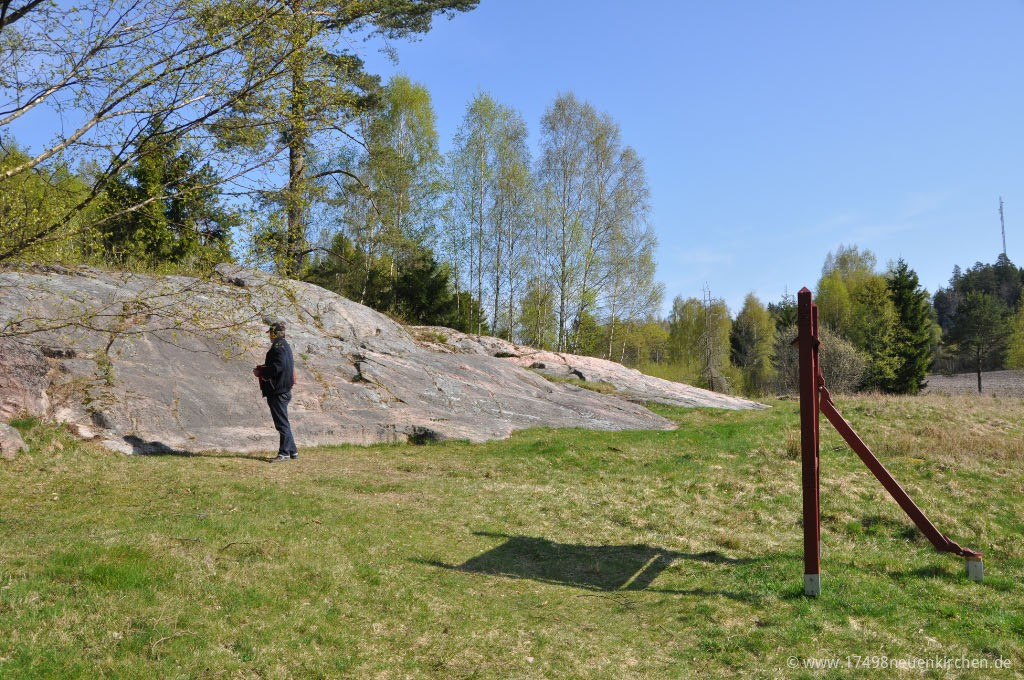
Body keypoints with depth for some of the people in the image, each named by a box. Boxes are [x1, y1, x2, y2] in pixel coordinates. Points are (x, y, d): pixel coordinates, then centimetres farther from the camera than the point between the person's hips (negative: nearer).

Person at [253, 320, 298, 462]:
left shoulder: (278, 347, -15)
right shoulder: (285, 345, 17)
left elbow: (277, 367, -24)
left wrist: (261, 372, -12)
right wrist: (263, 369, 17)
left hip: (278, 391, -10)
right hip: (284, 390, 10)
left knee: (282, 423, -7)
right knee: (283, 422, 15)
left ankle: (284, 453, -5)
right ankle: (292, 451, 20)